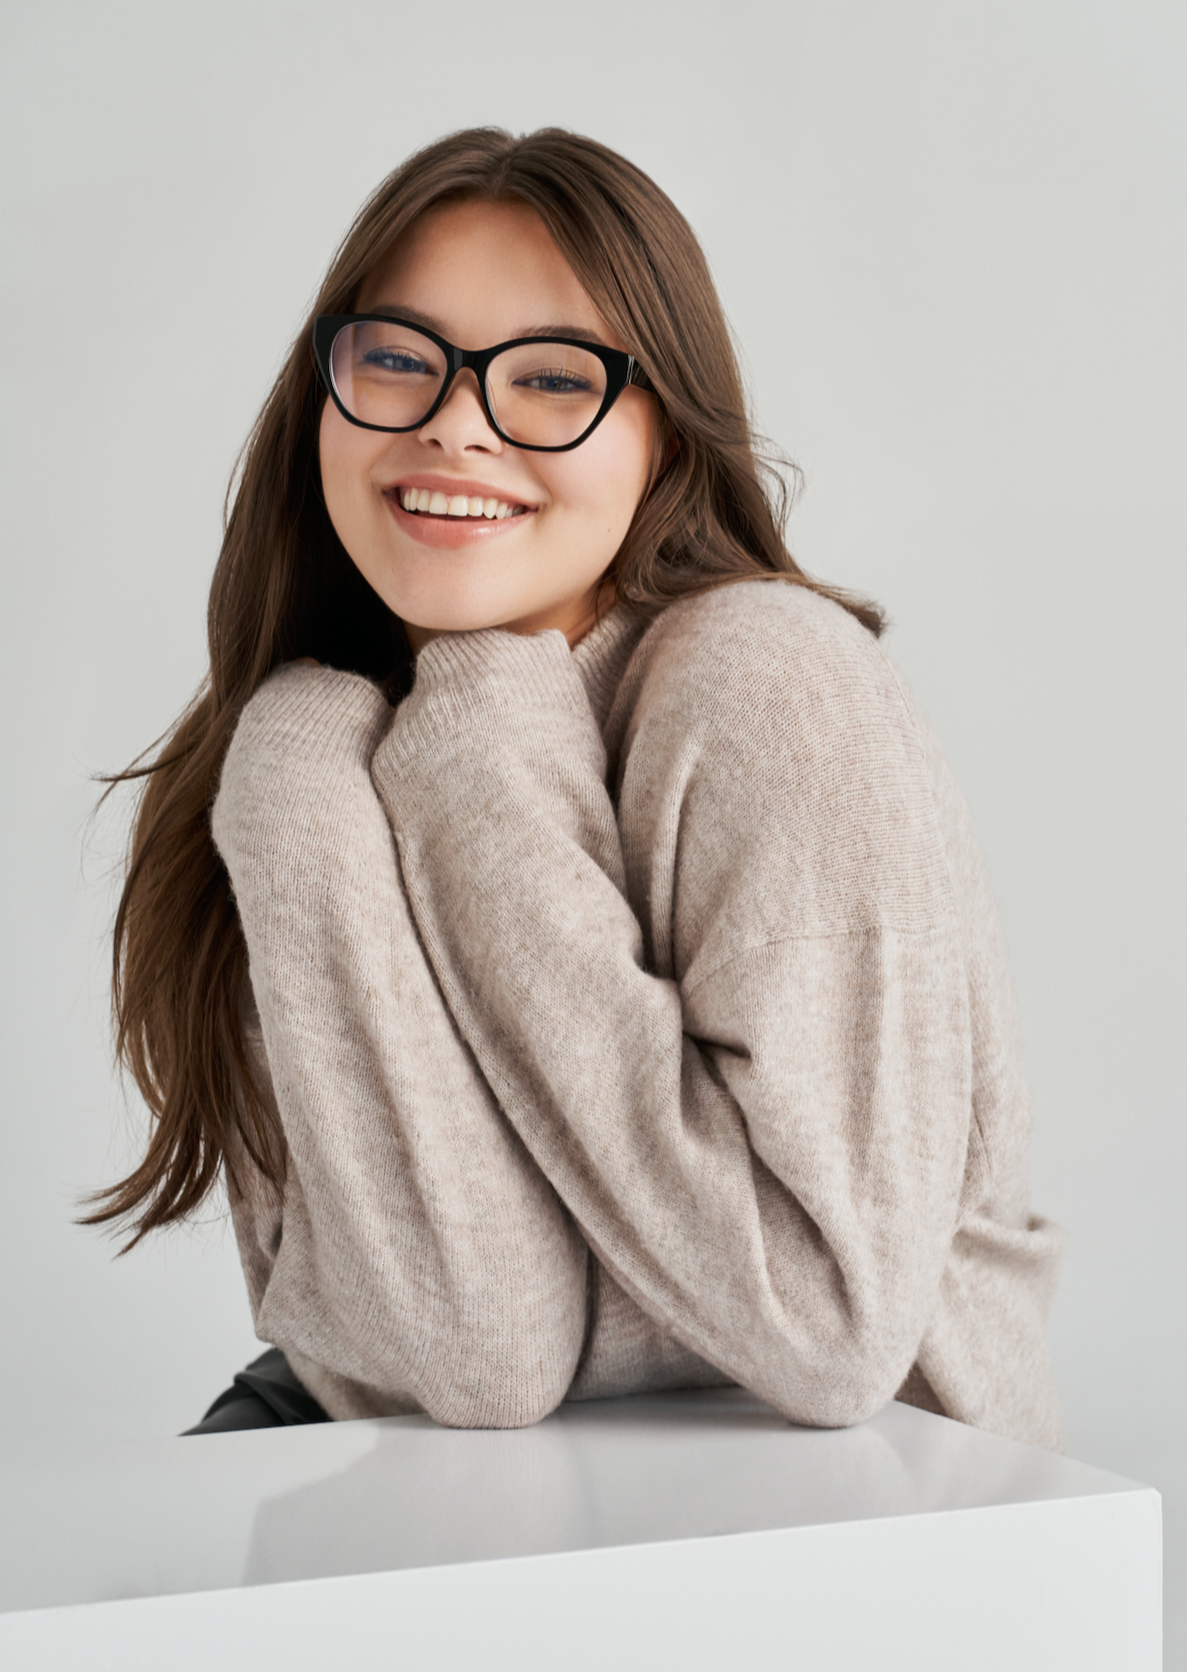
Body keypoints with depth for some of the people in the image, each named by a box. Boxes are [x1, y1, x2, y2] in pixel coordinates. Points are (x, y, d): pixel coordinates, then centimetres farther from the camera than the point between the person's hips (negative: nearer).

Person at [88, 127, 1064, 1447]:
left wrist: (481, 777, -21)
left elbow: (833, 1321, -23)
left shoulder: (775, 684, -16)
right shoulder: (298, 759, -5)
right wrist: (306, 788, -22)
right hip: (483, 1487, 3)